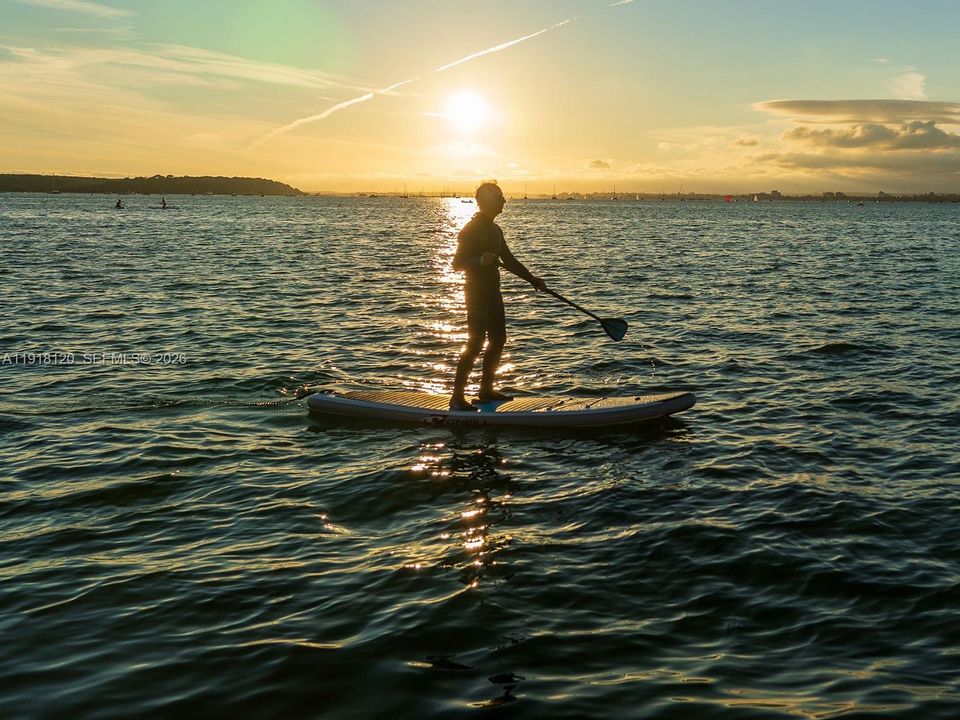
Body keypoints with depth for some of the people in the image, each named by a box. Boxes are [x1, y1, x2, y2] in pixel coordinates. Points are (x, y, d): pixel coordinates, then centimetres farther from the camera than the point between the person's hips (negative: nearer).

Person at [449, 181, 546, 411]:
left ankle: (486, 390, 22)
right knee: (476, 343, -12)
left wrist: (532, 279, 19)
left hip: (492, 292, 9)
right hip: (477, 293, -9)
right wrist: (479, 261, -36)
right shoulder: (471, 229, -13)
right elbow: (457, 263, -19)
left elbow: (509, 261, 23)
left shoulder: (494, 230, 15)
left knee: (498, 340, 12)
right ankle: (457, 397, -9)